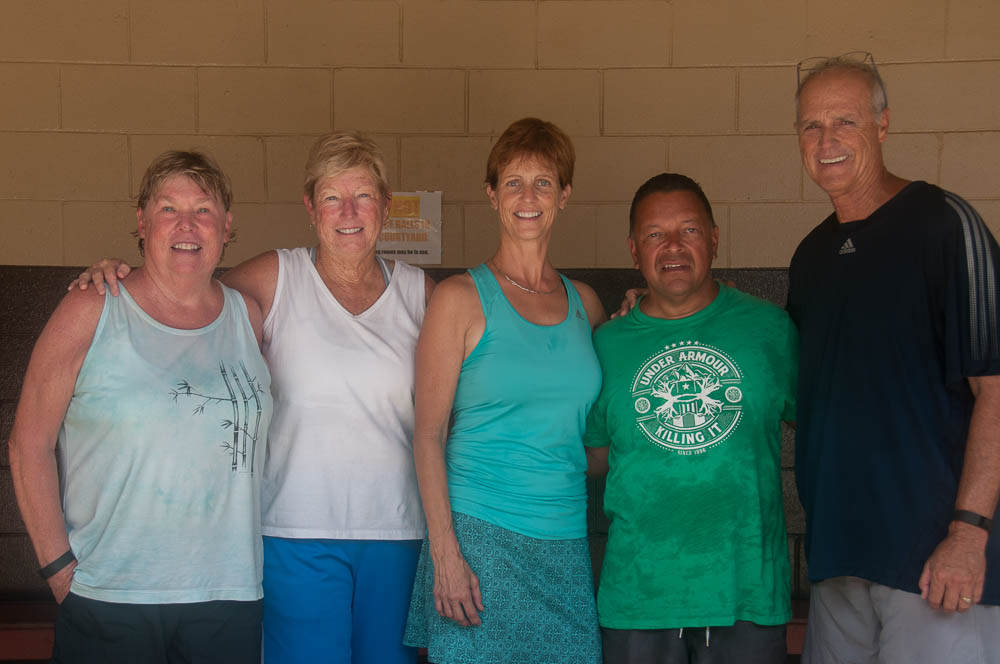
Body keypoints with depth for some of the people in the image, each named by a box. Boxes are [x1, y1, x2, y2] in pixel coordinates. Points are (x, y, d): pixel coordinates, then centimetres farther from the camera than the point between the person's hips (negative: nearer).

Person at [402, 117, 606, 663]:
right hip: (477, 534, -4)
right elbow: (428, 434, -6)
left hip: (565, 541, 4)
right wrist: (446, 552, -13)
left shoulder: (584, 303, 11)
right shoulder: (461, 298, -2)